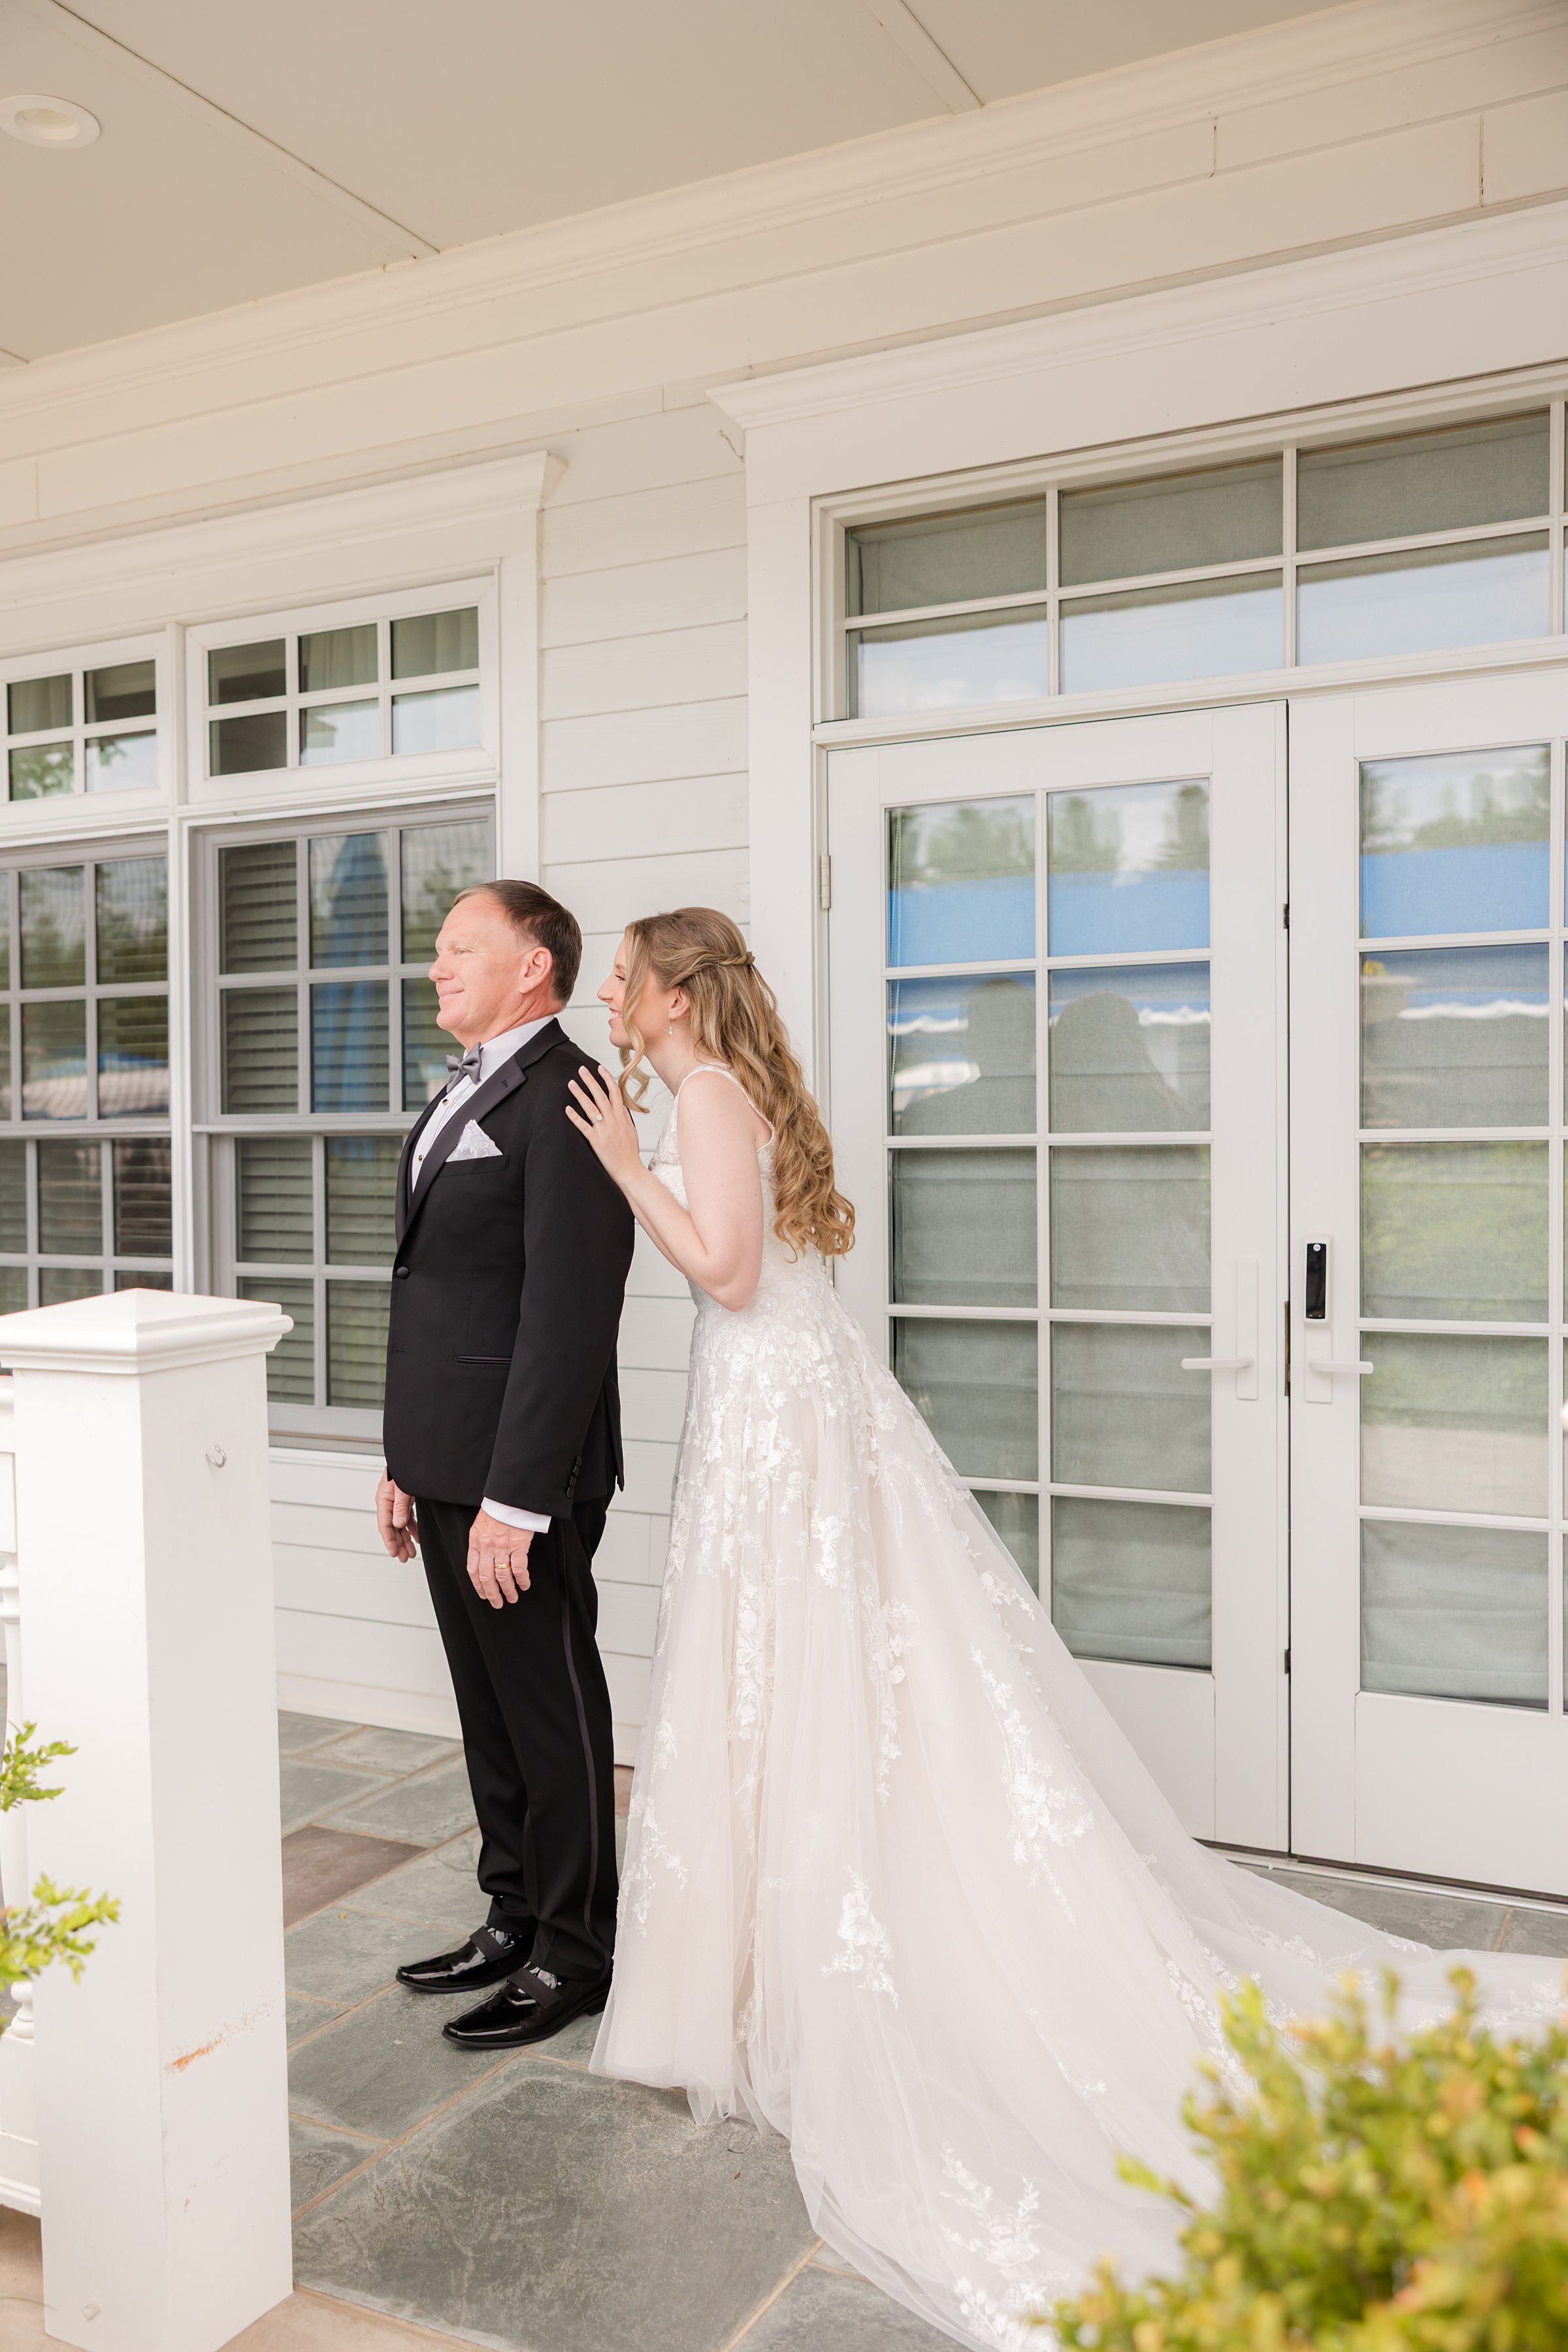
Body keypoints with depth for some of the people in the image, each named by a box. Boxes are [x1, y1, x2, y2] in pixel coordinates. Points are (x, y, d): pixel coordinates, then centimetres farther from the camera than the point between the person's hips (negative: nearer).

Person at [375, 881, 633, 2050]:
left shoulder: (565, 1102, -16)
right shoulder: (463, 1095, 16)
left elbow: (566, 1317, -22)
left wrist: (514, 1500, -23)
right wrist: (409, 1464, 18)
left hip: (522, 1474, -9)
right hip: (449, 1468, 9)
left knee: (553, 1714, 6)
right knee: (491, 1711, 19)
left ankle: (573, 1955, 22)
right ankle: (515, 1919, 35)